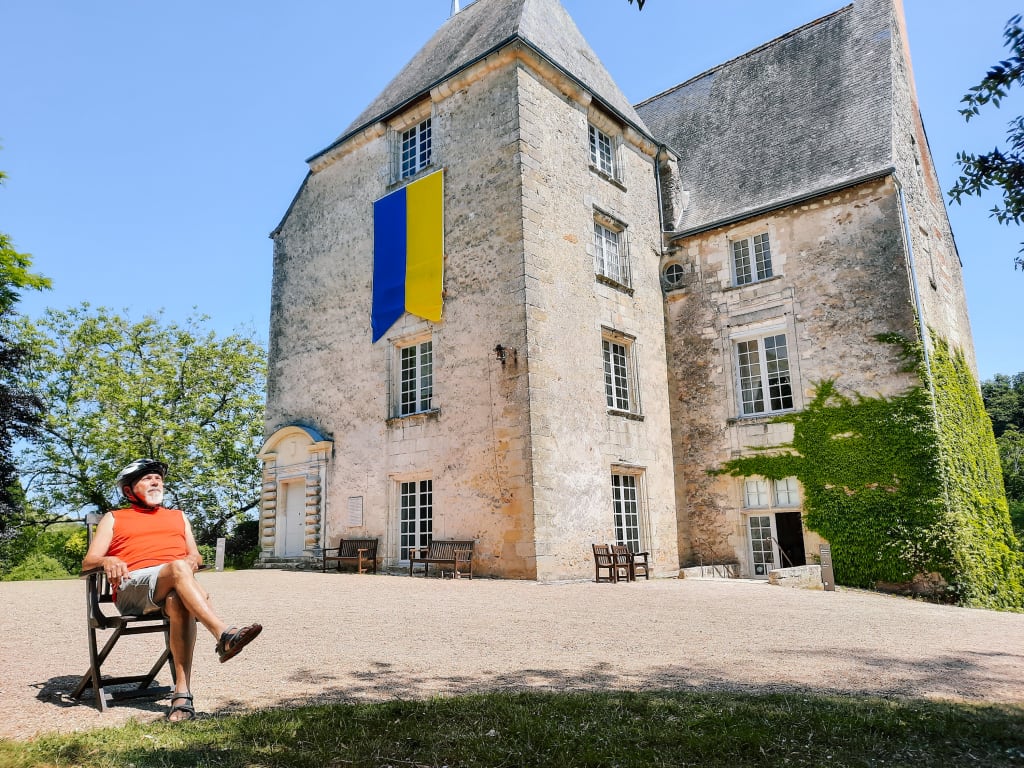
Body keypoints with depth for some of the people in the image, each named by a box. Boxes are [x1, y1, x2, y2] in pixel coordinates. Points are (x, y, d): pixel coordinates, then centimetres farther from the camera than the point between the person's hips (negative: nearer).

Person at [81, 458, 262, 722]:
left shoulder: (178, 516, 32)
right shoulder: (113, 519, 26)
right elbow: (88, 562, 13)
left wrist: (193, 559, -3)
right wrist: (107, 561, -11)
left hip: (174, 587, 2)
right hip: (132, 587, -2)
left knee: (178, 602, -38)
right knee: (178, 568, -37)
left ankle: (182, 694, -44)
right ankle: (224, 635, -51)